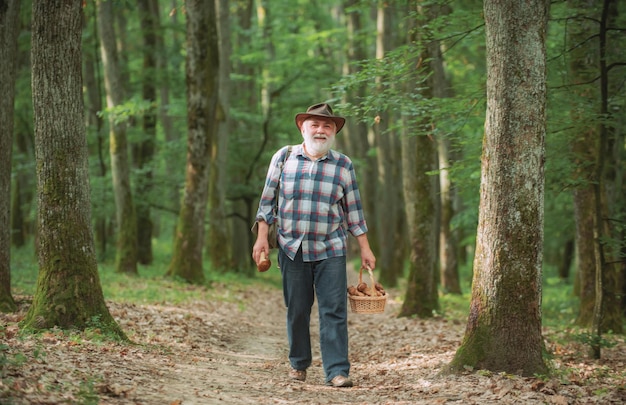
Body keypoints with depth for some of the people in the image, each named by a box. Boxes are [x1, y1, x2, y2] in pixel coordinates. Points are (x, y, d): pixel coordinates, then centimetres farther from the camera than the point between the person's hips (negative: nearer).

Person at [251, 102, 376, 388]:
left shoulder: (343, 165, 4)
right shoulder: (284, 157, 3)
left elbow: (353, 210, 8)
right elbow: (267, 200, 7)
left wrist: (365, 248, 5)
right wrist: (262, 237, 0)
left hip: (330, 250, 0)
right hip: (292, 248, 0)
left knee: (333, 311, -7)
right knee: (296, 311, 6)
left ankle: (337, 370, -7)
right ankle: (298, 364, 21)